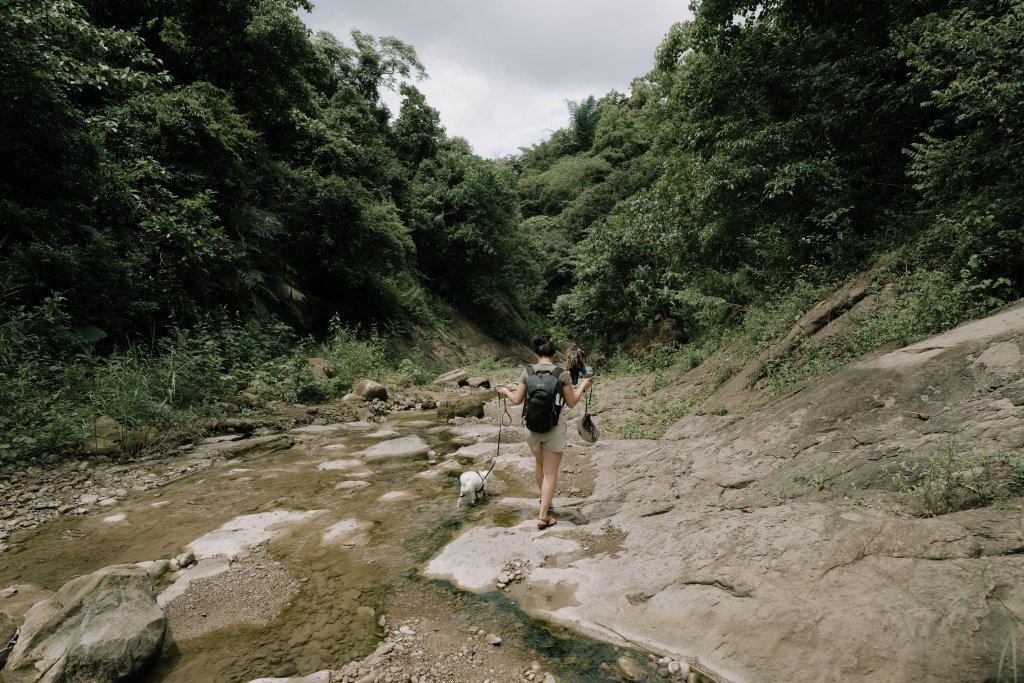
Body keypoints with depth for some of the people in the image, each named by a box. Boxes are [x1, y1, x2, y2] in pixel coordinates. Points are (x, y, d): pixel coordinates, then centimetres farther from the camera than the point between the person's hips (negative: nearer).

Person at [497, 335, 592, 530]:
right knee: (551, 472, 6)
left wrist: (505, 391, 23)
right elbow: (571, 403, -2)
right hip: (554, 427, -3)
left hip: (532, 426, 3)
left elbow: (517, 400, 3)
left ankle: (544, 501, 46)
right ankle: (543, 516, 5)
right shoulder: (562, 373, -8)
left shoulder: (527, 372, -3)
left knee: (540, 464, 26)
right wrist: (583, 386, 14)